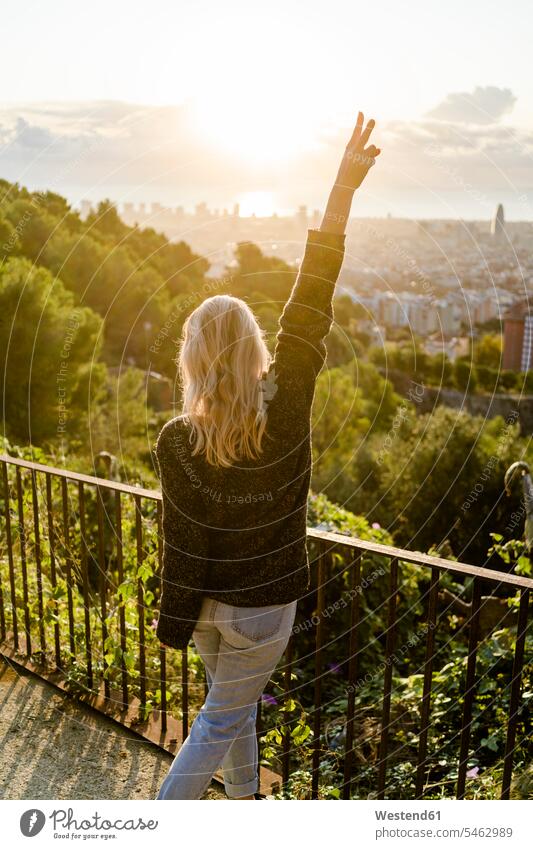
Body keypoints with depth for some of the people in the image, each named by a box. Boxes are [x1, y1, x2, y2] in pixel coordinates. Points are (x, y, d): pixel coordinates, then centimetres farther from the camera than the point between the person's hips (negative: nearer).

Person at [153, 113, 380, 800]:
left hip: (203, 604, 3)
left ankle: (243, 799, 50)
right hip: (263, 608, -2)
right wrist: (342, 191, -16)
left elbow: (180, 544, -12)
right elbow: (310, 303, -21)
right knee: (222, 717, 18)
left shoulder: (176, 442, -19)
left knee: (233, 702, 28)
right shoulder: (286, 406, -24)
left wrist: (173, 626, 3)